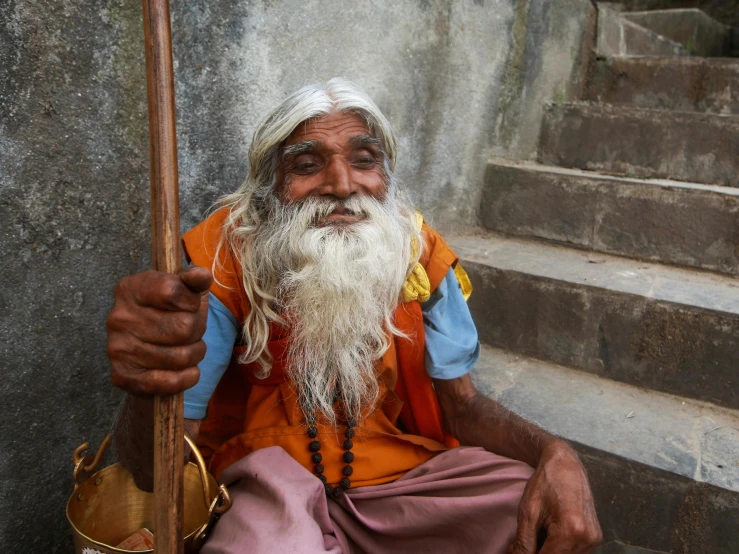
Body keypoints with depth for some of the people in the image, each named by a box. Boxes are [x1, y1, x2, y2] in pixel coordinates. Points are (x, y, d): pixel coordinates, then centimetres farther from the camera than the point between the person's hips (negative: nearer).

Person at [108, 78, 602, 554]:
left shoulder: (417, 251, -5)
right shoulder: (223, 256, -15)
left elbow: (463, 404, 0)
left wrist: (553, 452, -21)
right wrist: (149, 385, -44)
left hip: (403, 471, 5)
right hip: (274, 482, -4)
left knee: (544, 507, -16)